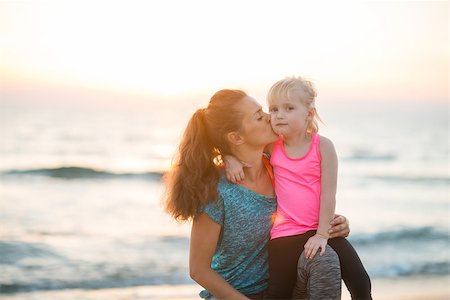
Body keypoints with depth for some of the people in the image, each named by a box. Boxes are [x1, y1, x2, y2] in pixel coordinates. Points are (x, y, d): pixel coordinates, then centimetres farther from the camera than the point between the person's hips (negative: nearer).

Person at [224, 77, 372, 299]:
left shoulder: (322, 146, -7)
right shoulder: (272, 146, 1)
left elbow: (328, 193, -10)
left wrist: (322, 234, -13)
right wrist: (231, 158, -6)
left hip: (321, 230, -1)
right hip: (285, 234, 2)